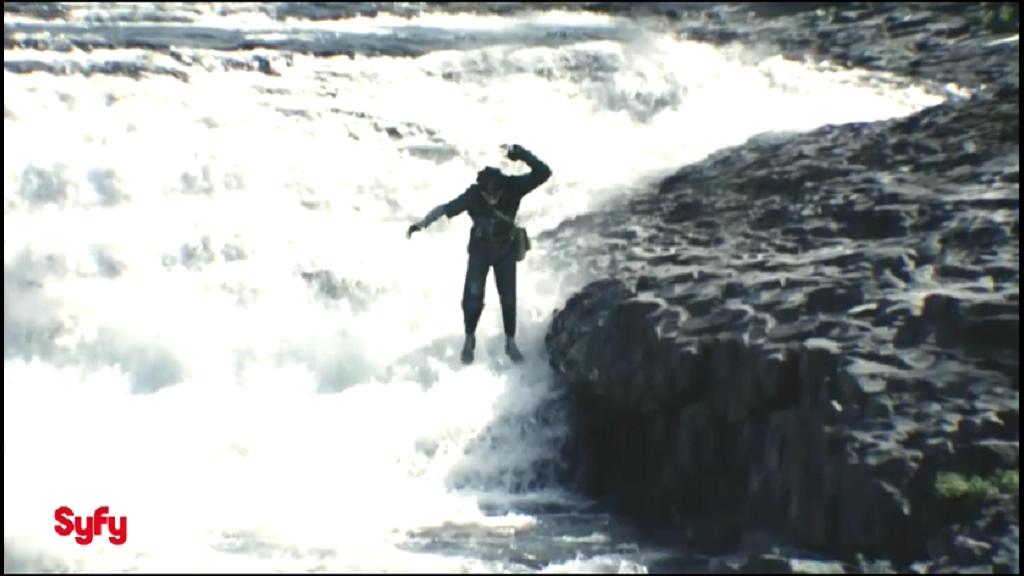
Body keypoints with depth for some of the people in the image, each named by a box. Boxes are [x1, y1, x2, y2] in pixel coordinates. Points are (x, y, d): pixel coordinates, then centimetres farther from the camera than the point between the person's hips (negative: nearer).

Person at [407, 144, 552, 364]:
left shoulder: (512, 188, -26)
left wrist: (521, 154, -46)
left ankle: (510, 342, 25)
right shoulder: (473, 195, -27)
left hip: (506, 249, 1)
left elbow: (543, 173, -34)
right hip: (480, 249, -1)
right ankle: (469, 339, 20)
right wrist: (422, 223, -40)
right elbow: (446, 208, -26)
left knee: (508, 297, 6)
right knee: (473, 297, -5)